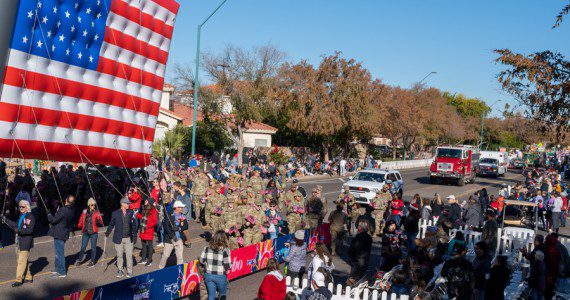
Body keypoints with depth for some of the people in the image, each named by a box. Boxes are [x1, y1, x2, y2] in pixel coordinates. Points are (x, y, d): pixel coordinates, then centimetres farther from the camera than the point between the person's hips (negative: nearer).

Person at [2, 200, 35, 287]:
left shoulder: (30, 216, -13)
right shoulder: (21, 216, 14)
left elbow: (30, 230, -20)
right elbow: (16, 225, 24)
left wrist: (19, 231, -31)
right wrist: (6, 220, 25)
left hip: (25, 242, -9)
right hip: (19, 241, 9)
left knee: (22, 261, -6)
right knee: (25, 261, 16)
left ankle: (18, 280, -2)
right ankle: (28, 277, 26)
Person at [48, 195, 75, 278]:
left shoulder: (63, 210, -22)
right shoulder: (71, 211, 6)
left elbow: (54, 220, -18)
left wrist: (49, 215, 0)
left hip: (58, 234, -9)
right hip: (64, 234, 9)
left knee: (59, 253, -2)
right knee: (59, 252, 21)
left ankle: (62, 272, 4)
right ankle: (58, 269, 31)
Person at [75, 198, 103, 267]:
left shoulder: (97, 212, -2)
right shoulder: (84, 212, 5)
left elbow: (101, 223, -8)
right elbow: (81, 221, 15)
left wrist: (99, 221, -28)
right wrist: (78, 226, 9)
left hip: (94, 233, -2)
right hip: (85, 233, 2)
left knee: (93, 247, 5)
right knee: (83, 247, 4)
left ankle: (92, 262, 16)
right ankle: (79, 260, 21)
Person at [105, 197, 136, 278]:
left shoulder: (131, 213, 3)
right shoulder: (115, 213, -1)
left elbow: (133, 224, 4)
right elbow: (111, 224, 4)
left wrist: (134, 234, -3)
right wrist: (107, 233, -5)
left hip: (128, 238, 1)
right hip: (119, 238, -1)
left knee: (129, 255, 1)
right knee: (119, 255, 9)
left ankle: (129, 271, 12)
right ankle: (120, 270, 25)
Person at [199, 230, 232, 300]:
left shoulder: (207, 248, -6)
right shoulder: (225, 250, -17)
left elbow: (201, 261, 1)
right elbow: (228, 266, -16)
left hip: (208, 275, 3)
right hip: (220, 276, -3)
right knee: (222, 294, 21)